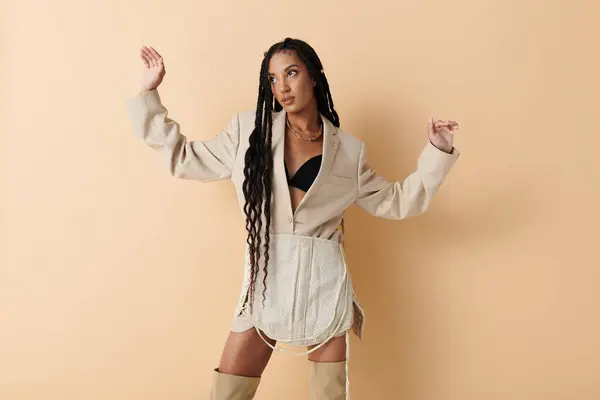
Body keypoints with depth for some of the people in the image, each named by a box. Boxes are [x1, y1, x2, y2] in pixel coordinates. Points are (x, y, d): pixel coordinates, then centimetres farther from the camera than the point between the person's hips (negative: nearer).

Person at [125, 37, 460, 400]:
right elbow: (183, 158, 8)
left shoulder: (349, 150, 4)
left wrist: (438, 153, 4)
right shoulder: (250, 131, 3)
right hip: (266, 281, 0)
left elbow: (395, 201, 11)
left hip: (324, 284, 0)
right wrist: (149, 94, 6)